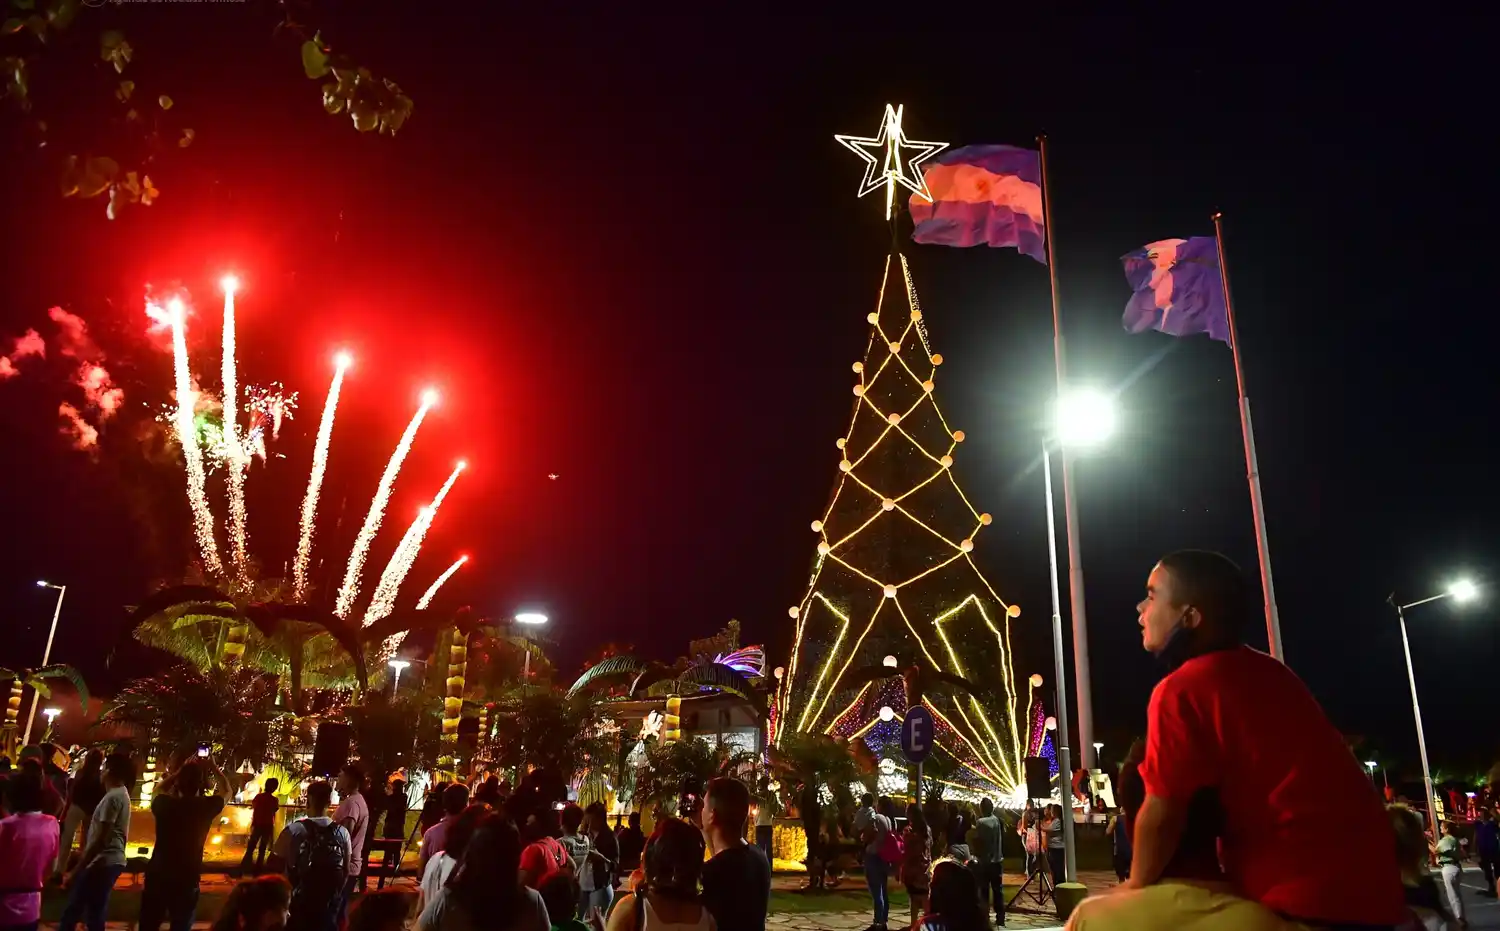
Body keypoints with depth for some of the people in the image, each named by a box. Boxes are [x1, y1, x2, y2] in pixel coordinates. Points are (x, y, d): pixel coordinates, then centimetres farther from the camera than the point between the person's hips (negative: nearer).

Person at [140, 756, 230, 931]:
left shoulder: (164, 804, -9)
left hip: (157, 877, 2)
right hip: (186, 881, -2)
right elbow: (226, 791, 12)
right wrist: (213, 767, 14)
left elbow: (159, 789, 17)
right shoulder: (206, 806, -10)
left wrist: (181, 770, 14)